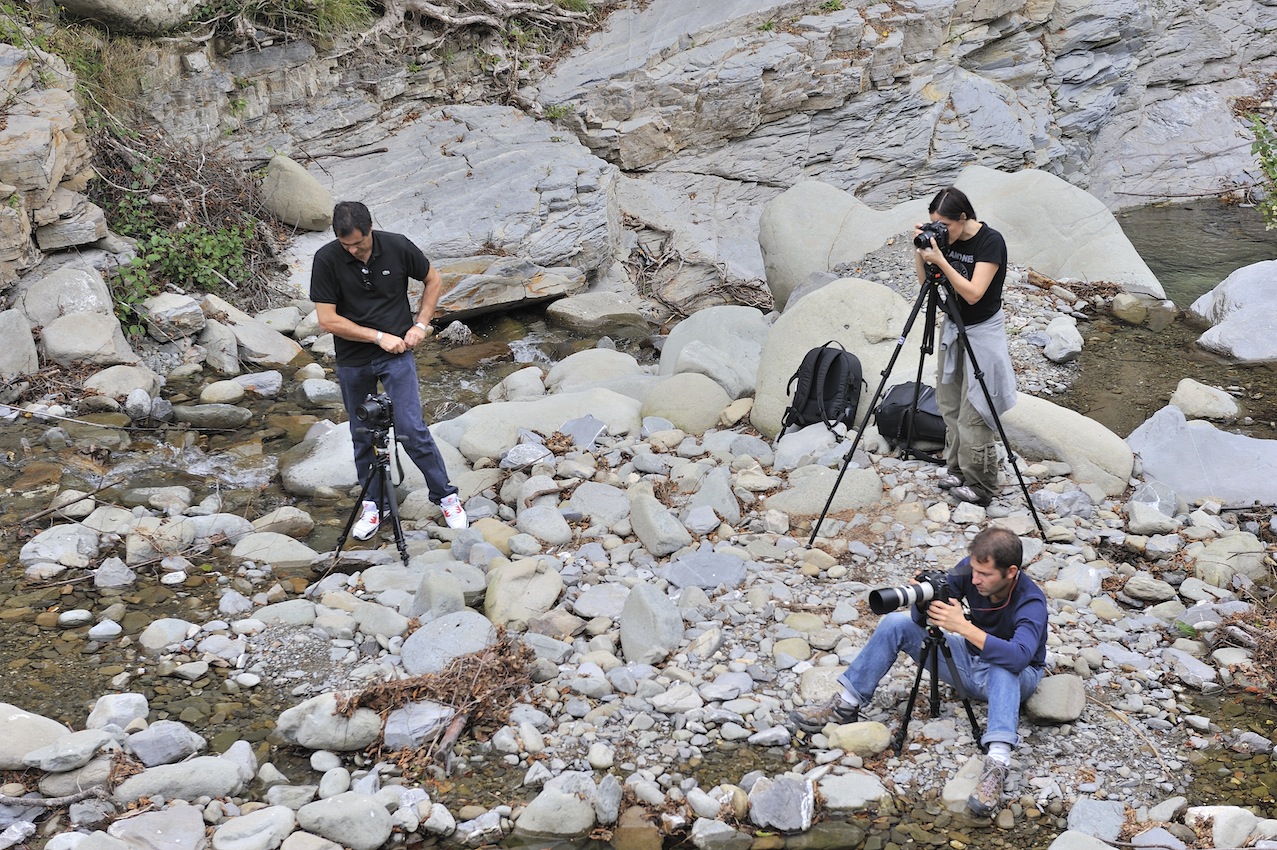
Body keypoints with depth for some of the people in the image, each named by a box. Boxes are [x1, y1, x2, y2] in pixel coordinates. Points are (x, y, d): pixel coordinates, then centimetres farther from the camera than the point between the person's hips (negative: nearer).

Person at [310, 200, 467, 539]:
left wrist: (421, 324, -4)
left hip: (397, 354, -1)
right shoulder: (326, 259, -15)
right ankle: (373, 503, 27)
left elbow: (433, 279, 6)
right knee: (363, 436, 11)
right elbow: (327, 320, -15)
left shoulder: (398, 247, -12)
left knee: (411, 431, -8)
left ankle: (446, 496, 8)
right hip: (352, 361, 1)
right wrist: (378, 336, -16)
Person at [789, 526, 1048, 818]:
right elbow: (921, 620, -13)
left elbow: (1019, 657, -50)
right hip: (969, 663, 6)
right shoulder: (968, 570, -17)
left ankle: (997, 764, -52)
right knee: (897, 623, -9)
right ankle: (844, 706, -4)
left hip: (1012, 681, -5)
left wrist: (964, 626, -52)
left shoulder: (1030, 601, -32)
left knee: (1003, 666, -42)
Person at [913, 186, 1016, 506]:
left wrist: (940, 261, -32)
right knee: (950, 404, 14)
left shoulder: (990, 241, -21)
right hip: (953, 327, 8)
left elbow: (973, 293, -27)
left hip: (982, 332, -8)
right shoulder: (945, 239, -1)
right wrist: (919, 252, -13)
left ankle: (981, 485, 4)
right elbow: (927, 282, 3)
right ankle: (958, 469, 28)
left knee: (973, 412, -5)